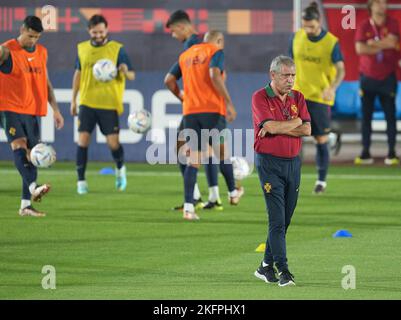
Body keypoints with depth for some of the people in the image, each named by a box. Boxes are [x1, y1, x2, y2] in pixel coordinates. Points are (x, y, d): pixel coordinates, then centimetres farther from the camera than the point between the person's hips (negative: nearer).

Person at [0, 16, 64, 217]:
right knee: (19, 146, -24)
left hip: (33, 112, 6)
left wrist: (55, 109, 17)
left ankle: (26, 205, 6)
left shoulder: (42, 53, 13)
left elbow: (46, 83, 20)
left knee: (32, 154, 2)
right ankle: (33, 187, -42)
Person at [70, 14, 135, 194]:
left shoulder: (117, 49, -2)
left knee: (113, 143, -2)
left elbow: (131, 76, -2)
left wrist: (126, 72, -26)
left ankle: (120, 169, 28)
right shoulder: (82, 49, 8)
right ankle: (81, 181, 2)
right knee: (83, 140, -6)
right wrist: (73, 99, 18)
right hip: (87, 103, 2)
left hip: (109, 104, -2)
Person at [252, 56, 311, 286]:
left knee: (285, 219, 8)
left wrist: (277, 128, -12)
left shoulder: (298, 97, 9)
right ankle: (282, 270, -14)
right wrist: (296, 121, -6)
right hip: (270, 163, -6)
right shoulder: (260, 98, -6)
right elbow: (271, 126, -21)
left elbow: (307, 130, -2)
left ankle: (266, 266, 18)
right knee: (277, 219, -11)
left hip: (293, 163, 6)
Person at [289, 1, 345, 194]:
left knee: (321, 139, 6)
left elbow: (340, 70, -14)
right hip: (298, 95, 2)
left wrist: (332, 87, -33)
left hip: (321, 97, -2)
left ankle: (322, 180, 19)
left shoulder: (331, 42, -9)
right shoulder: (297, 38, 1)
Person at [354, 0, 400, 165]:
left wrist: (372, 43, -12)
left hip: (387, 77, -1)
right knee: (366, 116, 1)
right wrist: (383, 45, -14)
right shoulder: (364, 26, 0)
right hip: (367, 77, 1)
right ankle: (365, 153, 5)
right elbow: (360, 48, -14)